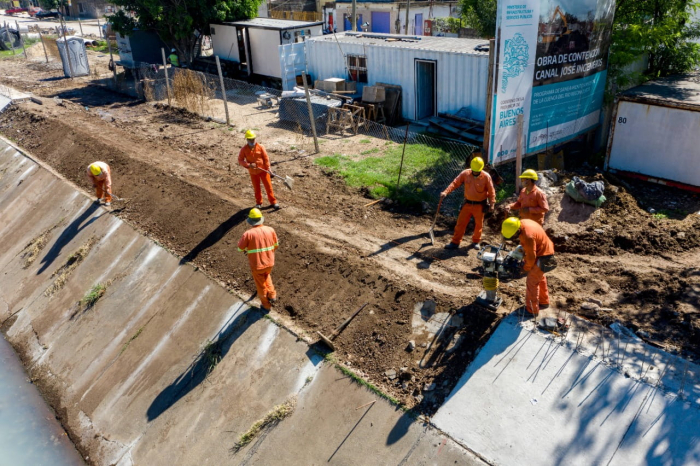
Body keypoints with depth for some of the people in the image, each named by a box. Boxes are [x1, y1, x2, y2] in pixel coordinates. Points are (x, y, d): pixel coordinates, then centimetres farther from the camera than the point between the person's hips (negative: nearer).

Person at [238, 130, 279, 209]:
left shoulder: (260, 147, -9)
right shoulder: (244, 149, -8)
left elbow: (266, 158, -5)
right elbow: (240, 160, -8)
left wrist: (268, 168, -8)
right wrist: (248, 165, -23)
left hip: (263, 170, -1)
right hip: (253, 172, 1)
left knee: (268, 186, 3)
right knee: (256, 188, 13)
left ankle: (273, 201, 13)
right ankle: (259, 203, 30)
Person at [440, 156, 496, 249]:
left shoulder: (486, 177, -12)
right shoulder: (465, 174, -8)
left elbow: (491, 191, -7)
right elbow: (455, 183, -10)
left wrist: (492, 203, -13)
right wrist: (446, 192, -22)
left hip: (479, 205, -1)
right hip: (467, 204, 1)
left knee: (478, 224, 13)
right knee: (460, 223, 3)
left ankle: (476, 241, 32)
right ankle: (455, 242, 10)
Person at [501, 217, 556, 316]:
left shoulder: (528, 236, -37)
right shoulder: (522, 222, -10)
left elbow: (531, 257, -26)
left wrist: (526, 268, -9)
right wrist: (522, 248, 4)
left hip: (542, 257, -10)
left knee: (532, 283, -1)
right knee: (540, 278, 26)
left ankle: (532, 310, 11)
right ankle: (544, 302, 45)